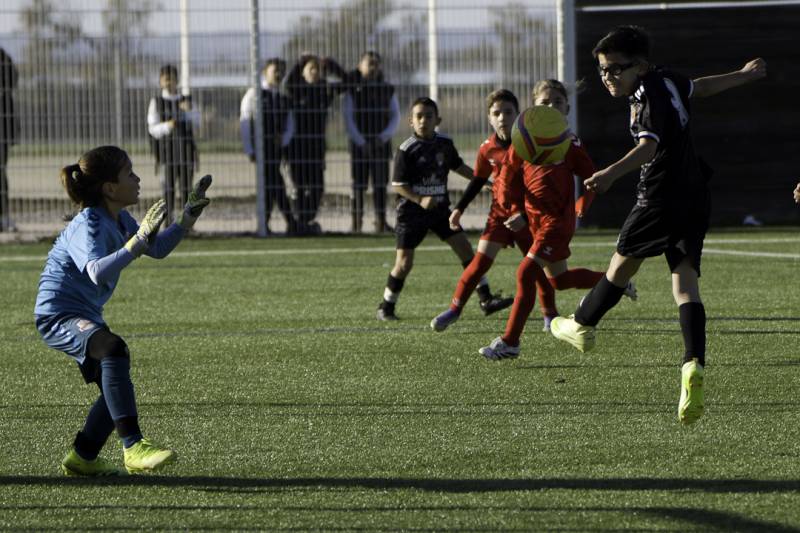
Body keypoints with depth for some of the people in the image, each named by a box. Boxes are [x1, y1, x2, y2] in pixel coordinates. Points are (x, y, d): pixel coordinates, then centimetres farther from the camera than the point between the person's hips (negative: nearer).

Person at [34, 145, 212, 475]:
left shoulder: (119, 220, 8)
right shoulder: (89, 225, -21)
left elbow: (157, 250, 20)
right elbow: (97, 271, -40)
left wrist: (185, 222, 6)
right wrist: (137, 241, -47)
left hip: (86, 317, 11)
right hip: (57, 315, -11)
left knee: (115, 390, 15)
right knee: (113, 349, -36)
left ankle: (81, 459, 34)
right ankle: (133, 448, -43)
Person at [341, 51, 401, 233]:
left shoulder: (387, 90, 9)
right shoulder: (352, 90, 0)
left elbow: (395, 116, 9)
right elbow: (348, 118, -4)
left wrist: (385, 136, -8)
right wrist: (361, 143, -11)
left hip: (381, 143, 3)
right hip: (359, 144, -3)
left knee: (380, 183, 1)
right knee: (359, 184, -4)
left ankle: (381, 221, 4)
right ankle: (356, 223, -2)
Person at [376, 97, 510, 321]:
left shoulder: (444, 144, 2)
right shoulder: (406, 150, -13)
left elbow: (458, 166, 21)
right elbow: (398, 185, -13)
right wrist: (420, 200, -26)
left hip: (440, 209, 4)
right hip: (411, 212, -4)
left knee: (465, 248, -4)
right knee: (404, 262, -4)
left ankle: (485, 298, 1)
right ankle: (386, 306, 14)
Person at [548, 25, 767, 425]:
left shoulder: (646, 97, -16)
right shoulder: (667, 80, 11)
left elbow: (649, 145, -31)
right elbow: (701, 88, 30)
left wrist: (611, 174, -46)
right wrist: (743, 76, 51)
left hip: (660, 198, -8)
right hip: (695, 199, 8)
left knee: (622, 263, 14)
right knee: (685, 280, -2)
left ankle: (581, 325, 35)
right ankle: (693, 366, -18)